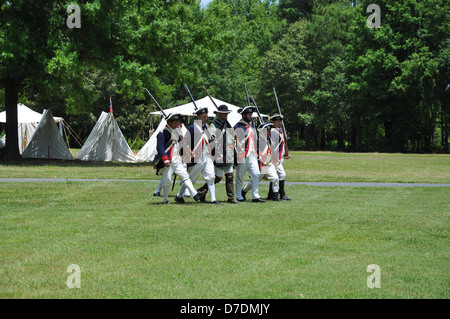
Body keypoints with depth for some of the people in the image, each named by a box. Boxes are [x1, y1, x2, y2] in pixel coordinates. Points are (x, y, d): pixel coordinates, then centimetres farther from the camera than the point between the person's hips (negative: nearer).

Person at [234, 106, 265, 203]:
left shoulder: (251, 127, 19)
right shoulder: (238, 127, -8)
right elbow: (237, 142, -13)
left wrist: (256, 154, 21)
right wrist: (240, 156, -18)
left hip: (252, 156, 7)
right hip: (243, 156, -7)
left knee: (256, 174, -1)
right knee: (240, 177, 1)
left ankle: (255, 196, 0)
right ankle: (238, 196, 9)